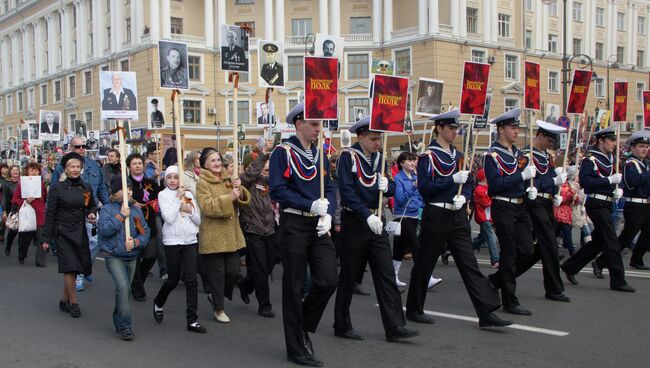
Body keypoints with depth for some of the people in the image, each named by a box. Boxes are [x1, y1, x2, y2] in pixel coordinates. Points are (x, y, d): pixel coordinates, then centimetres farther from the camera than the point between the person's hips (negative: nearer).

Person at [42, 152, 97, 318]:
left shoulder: (87, 187, 5)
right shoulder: (57, 188, -6)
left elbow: (93, 206, 20)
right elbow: (50, 214, -3)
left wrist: (92, 214, -4)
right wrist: (46, 238, -4)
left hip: (80, 233, 4)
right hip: (63, 233, -4)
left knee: (75, 268, 9)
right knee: (69, 268, -8)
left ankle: (64, 300, 24)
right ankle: (73, 303, 3)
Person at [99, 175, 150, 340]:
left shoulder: (136, 209, 7)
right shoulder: (107, 209, -4)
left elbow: (145, 231, 4)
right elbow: (104, 229, -19)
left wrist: (136, 242, -14)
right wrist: (121, 216, -18)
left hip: (132, 257, 5)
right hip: (114, 257, -5)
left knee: (125, 289, 12)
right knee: (122, 287, -19)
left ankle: (118, 323, 28)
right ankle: (125, 326, -13)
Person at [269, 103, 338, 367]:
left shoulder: (320, 154, 12)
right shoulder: (283, 152, -7)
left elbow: (329, 189, 11)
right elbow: (277, 190, -15)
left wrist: (327, 214, -7)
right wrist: (311, 205, -20)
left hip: (318, 226, 6)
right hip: (294, 224, -6)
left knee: (328, 281, 0)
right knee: (294, 287, 3)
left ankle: (303, 327, 25)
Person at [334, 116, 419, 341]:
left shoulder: (378, 157, 11)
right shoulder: (348, 157, -8)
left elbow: (391, 189, 14)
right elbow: (347, 191, -17)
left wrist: (387, 186, -10)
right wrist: (367, 215, -25)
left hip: (376, 221, 6)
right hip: (354, 221, -6)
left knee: (386, 274, 1)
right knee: (349, 275, 4)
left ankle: (395, 327, 2)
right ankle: (342, 326, 16)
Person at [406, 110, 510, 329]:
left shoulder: (458, 155, 13)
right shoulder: (428, 155, -7)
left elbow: (468, 184, 15)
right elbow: (424, 187, -15)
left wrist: (463, 196, -7)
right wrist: (453, 180, -20)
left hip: (459, 216, 6)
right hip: (436, 217, -6)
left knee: (469, 264, 2)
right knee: (424, 264, 5)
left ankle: (487, 314, 0)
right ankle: (414, 310, 21)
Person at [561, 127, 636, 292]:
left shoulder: (610, 158, 14)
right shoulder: (590, 159, -11)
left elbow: (616, 179, 24)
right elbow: (584, 181, -22)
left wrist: (619, 190, 3)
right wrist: (609, 180, -23)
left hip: (607, 204, 9)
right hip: (596, 204, -9)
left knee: (598, 241, 13)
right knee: (611, 241, -8)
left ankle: (570, 266, 25)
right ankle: (618, 281, -2)